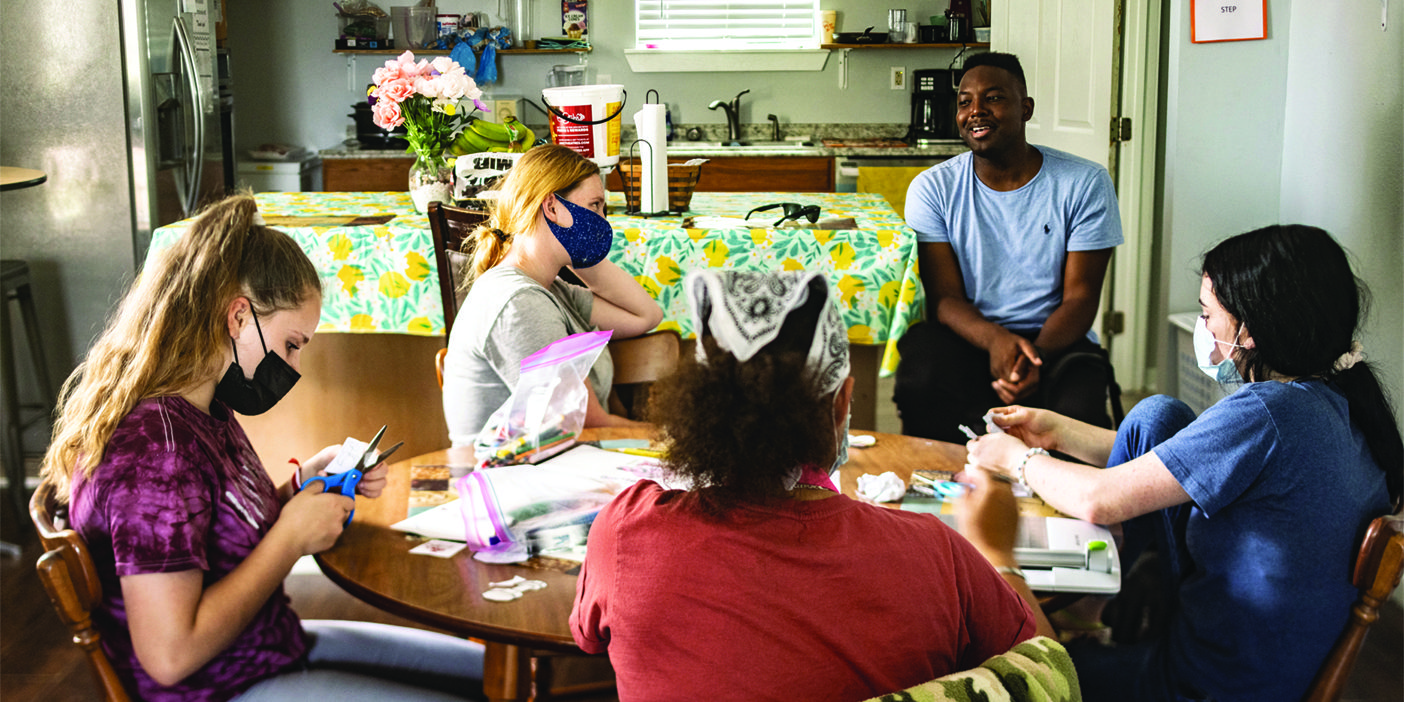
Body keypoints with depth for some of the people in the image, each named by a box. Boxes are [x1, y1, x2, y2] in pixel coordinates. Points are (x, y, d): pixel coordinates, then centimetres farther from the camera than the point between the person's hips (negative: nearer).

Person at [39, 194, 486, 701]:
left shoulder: (204, 408, 3)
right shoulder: (155, 446, -28)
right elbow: (170, 655, -30)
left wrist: (307, 482, -1)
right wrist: (293, 537, -22)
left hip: (275, 646, 10)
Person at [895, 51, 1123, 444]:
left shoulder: (1085, 184, -1)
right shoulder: (933, 188, 1)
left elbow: (1080, 299, -5)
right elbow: (945, 298, -5)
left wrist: (1035, 357, -26)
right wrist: (995, 339, -28)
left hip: (1055, 339, 0)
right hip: (967, 336, 1)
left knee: (1078, 408, -32)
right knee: (919, 385, -32)